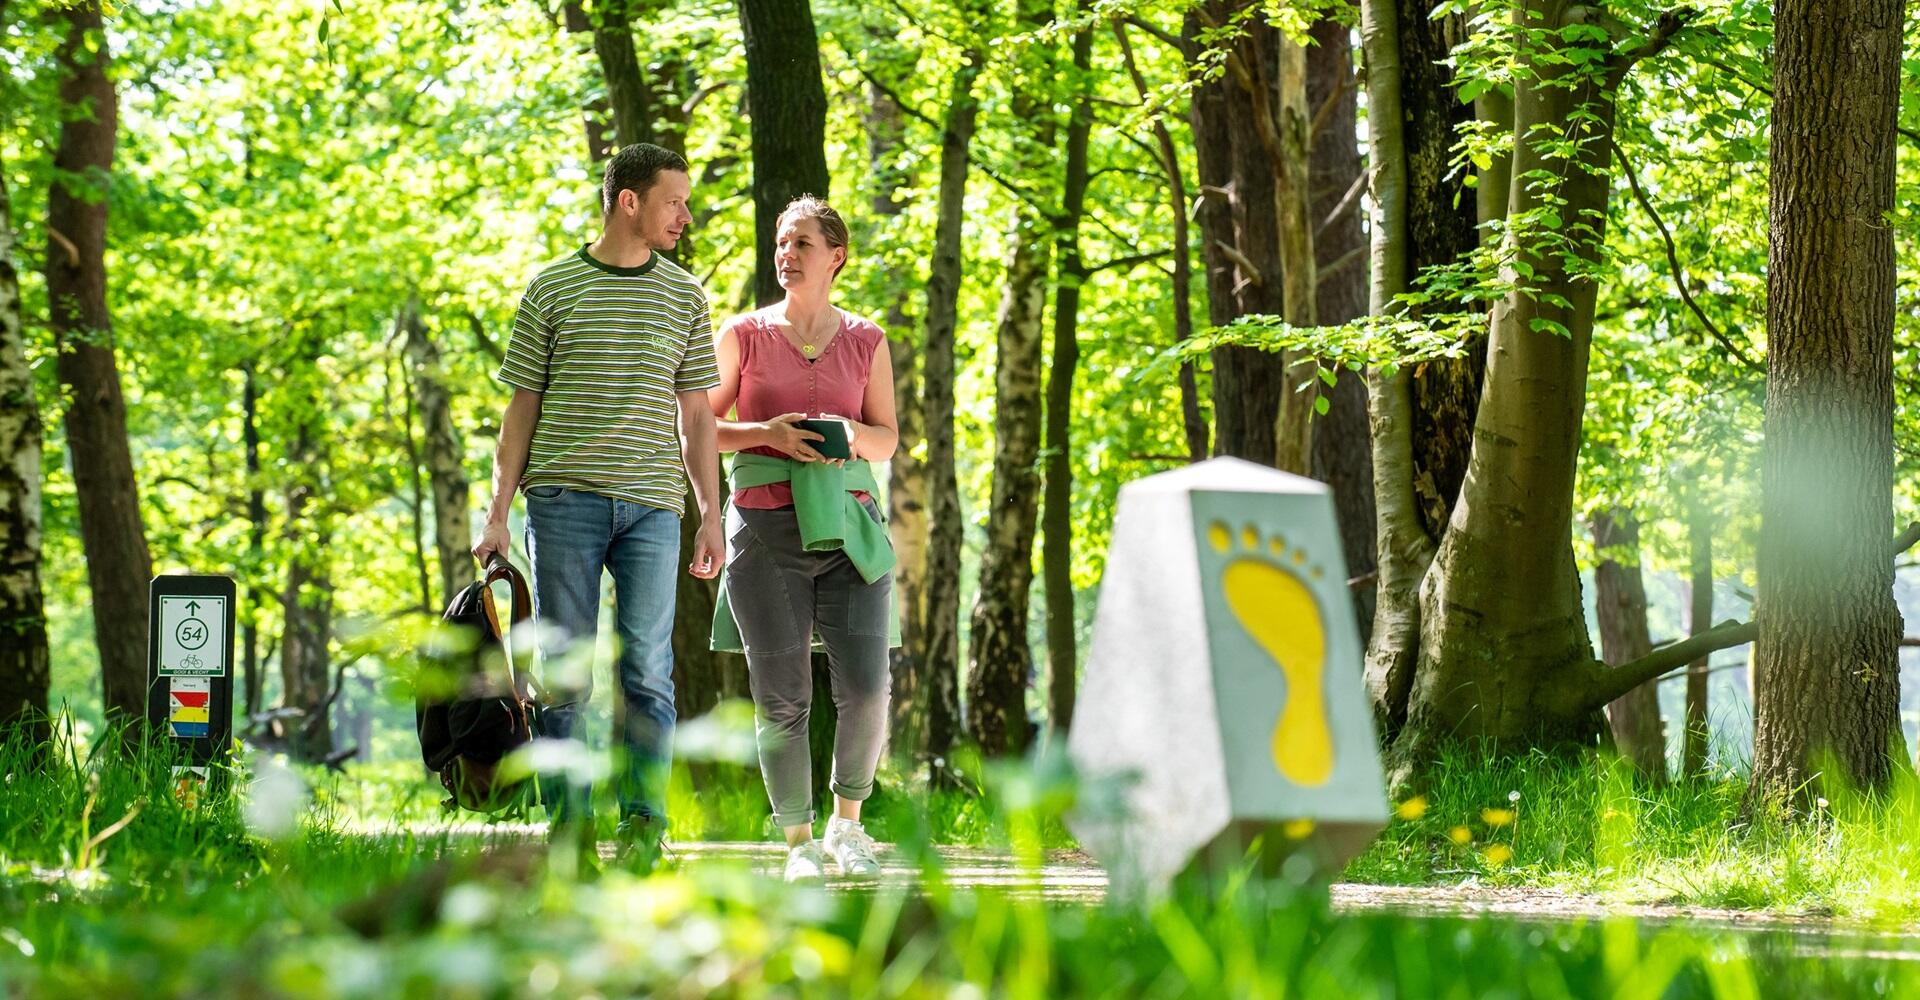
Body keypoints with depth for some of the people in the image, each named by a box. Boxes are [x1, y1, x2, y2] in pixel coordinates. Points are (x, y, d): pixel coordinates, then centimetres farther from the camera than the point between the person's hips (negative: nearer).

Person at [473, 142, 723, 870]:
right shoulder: (552, 290, 6)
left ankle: (644, 823, 0)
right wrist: (498, 513, 3)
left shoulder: (684, 296, 13)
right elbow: (522, 408, 8)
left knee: (647, 669, -6)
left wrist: (710, 515, 9)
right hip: (565, 499, -1)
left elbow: (696, 417, 15)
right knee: (565, 672, 0)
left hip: (651, 506, 1)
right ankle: (568, 823, 6)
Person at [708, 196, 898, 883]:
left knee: (865, 687, -9)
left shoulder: (866, 342, 10)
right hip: (766, 528, -1)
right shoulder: (744, 334, 5)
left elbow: (889, 440, 14)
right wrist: (767, 432, -10)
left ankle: (848, 821, 12)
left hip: (848, 525, 1)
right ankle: (799, 841, 11)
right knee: (781, 697, -1)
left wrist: (852, 434, -7)